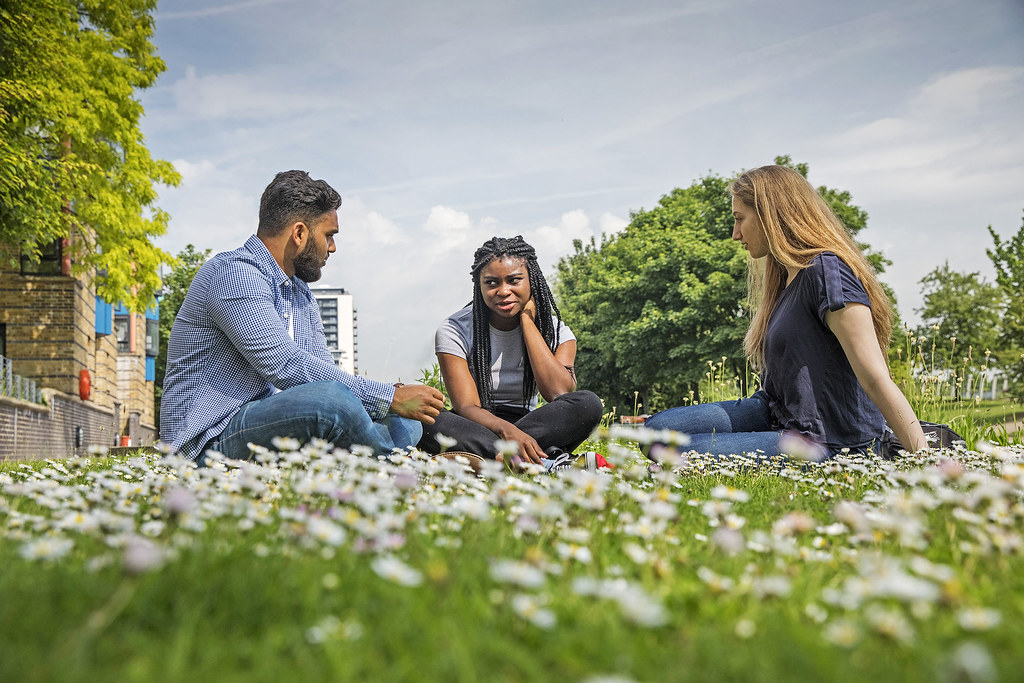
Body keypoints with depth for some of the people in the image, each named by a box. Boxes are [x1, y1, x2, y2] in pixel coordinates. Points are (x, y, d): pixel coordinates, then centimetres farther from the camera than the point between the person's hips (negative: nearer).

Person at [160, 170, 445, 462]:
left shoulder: (301, 295, 19)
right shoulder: (235, 273, -13)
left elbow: (324, 371, 12)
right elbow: (288, 367, -24)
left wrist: (398, 398, -8)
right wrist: (392, 398, -22)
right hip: (210, 441, -9)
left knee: (404, 423, 1)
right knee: (331, 399, -34)